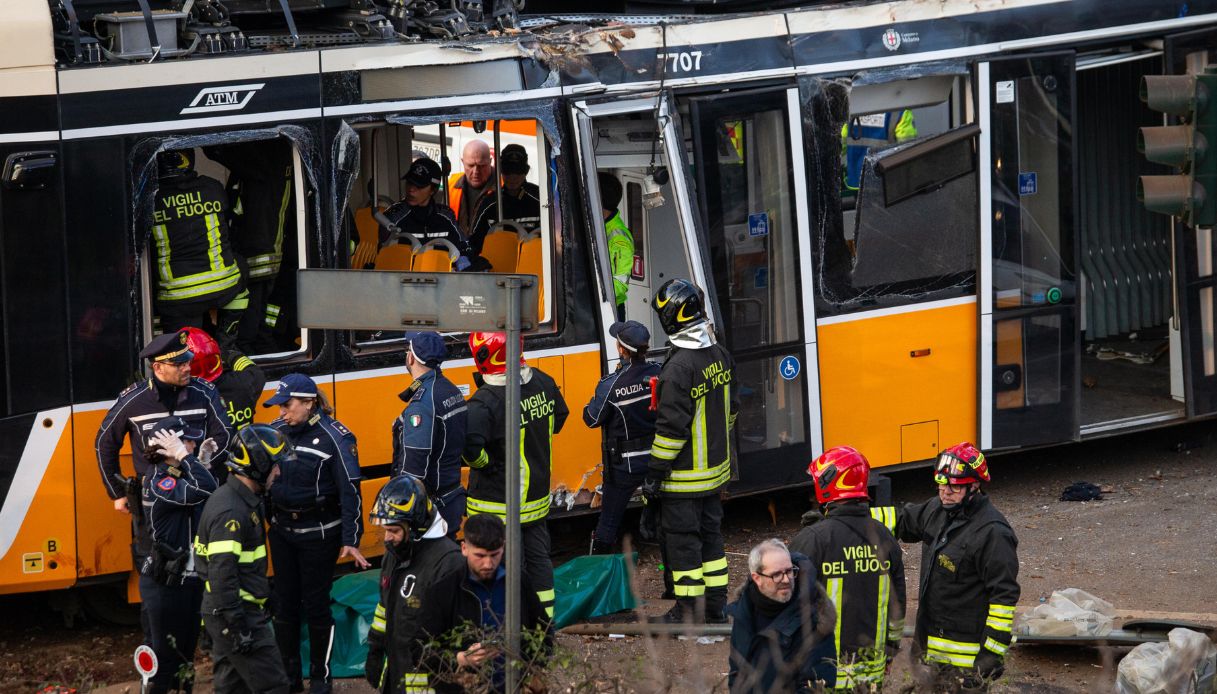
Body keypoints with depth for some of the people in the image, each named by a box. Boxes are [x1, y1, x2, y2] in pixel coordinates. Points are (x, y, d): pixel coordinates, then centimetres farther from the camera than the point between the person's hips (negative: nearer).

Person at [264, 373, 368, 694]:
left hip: (319, 533, -5)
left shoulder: (334, 437, -14)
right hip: (282, 530, 5)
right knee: (285, 604, 10)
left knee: (315, 605, 2)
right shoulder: (276, 431, 1)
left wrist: (351, 541, -16)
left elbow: (350, 491, -13)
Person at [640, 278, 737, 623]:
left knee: (682, 538, 2)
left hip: (685, 475, -8)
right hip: (715, 467, 8)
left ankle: (689, 610, 7)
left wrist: (654, 474, -16)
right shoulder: (720, 355, 2)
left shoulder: (679, 366, -24)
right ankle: (716, 605, 24)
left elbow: (672, 426, -23)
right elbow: (730, 408, 14)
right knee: (710, 533, 17)